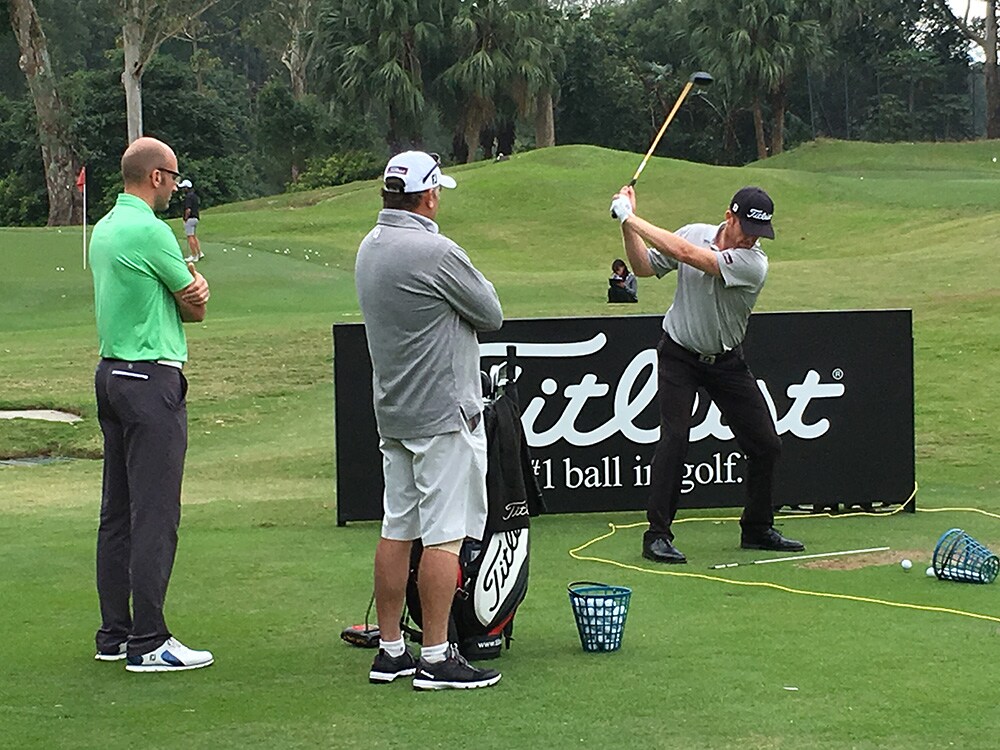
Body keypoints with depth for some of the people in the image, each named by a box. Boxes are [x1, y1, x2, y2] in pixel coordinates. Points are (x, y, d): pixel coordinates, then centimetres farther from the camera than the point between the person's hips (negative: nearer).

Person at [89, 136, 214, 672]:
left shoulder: (103, 230, 14)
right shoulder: (149, 231, -15)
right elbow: (196, 310, -5)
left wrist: (189, 284, 2)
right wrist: (195, 289, 14)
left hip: (110, 375, 10)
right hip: (152, 378, -10)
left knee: (116, 512, 12)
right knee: (155, 516, -8)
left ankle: (114, 633, 16)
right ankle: (148, 643, -8)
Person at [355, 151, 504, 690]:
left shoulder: (369, 248, 8)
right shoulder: (436, 252, -19)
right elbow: (491, 316, -7)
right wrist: (475, 286, 11)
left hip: (392, 412, 9)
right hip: (443, 413, -9)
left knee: (397, 529, 11)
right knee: (445, 535, -5)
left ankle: (390, 649, 16)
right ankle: (436, 657, -4)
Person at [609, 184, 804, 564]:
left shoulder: (753, 263, -20)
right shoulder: (695, 233, -8)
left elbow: (686, 254, -30)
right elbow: (645, 267, -1)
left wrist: (633, 219, -27)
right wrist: (628, 225, -16)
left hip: (726, 361, 0)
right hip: (679, 355, 0)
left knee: (766, 444, 0)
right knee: (674, 437, -17)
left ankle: (758, 529, 20)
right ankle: (657, 535, -13)